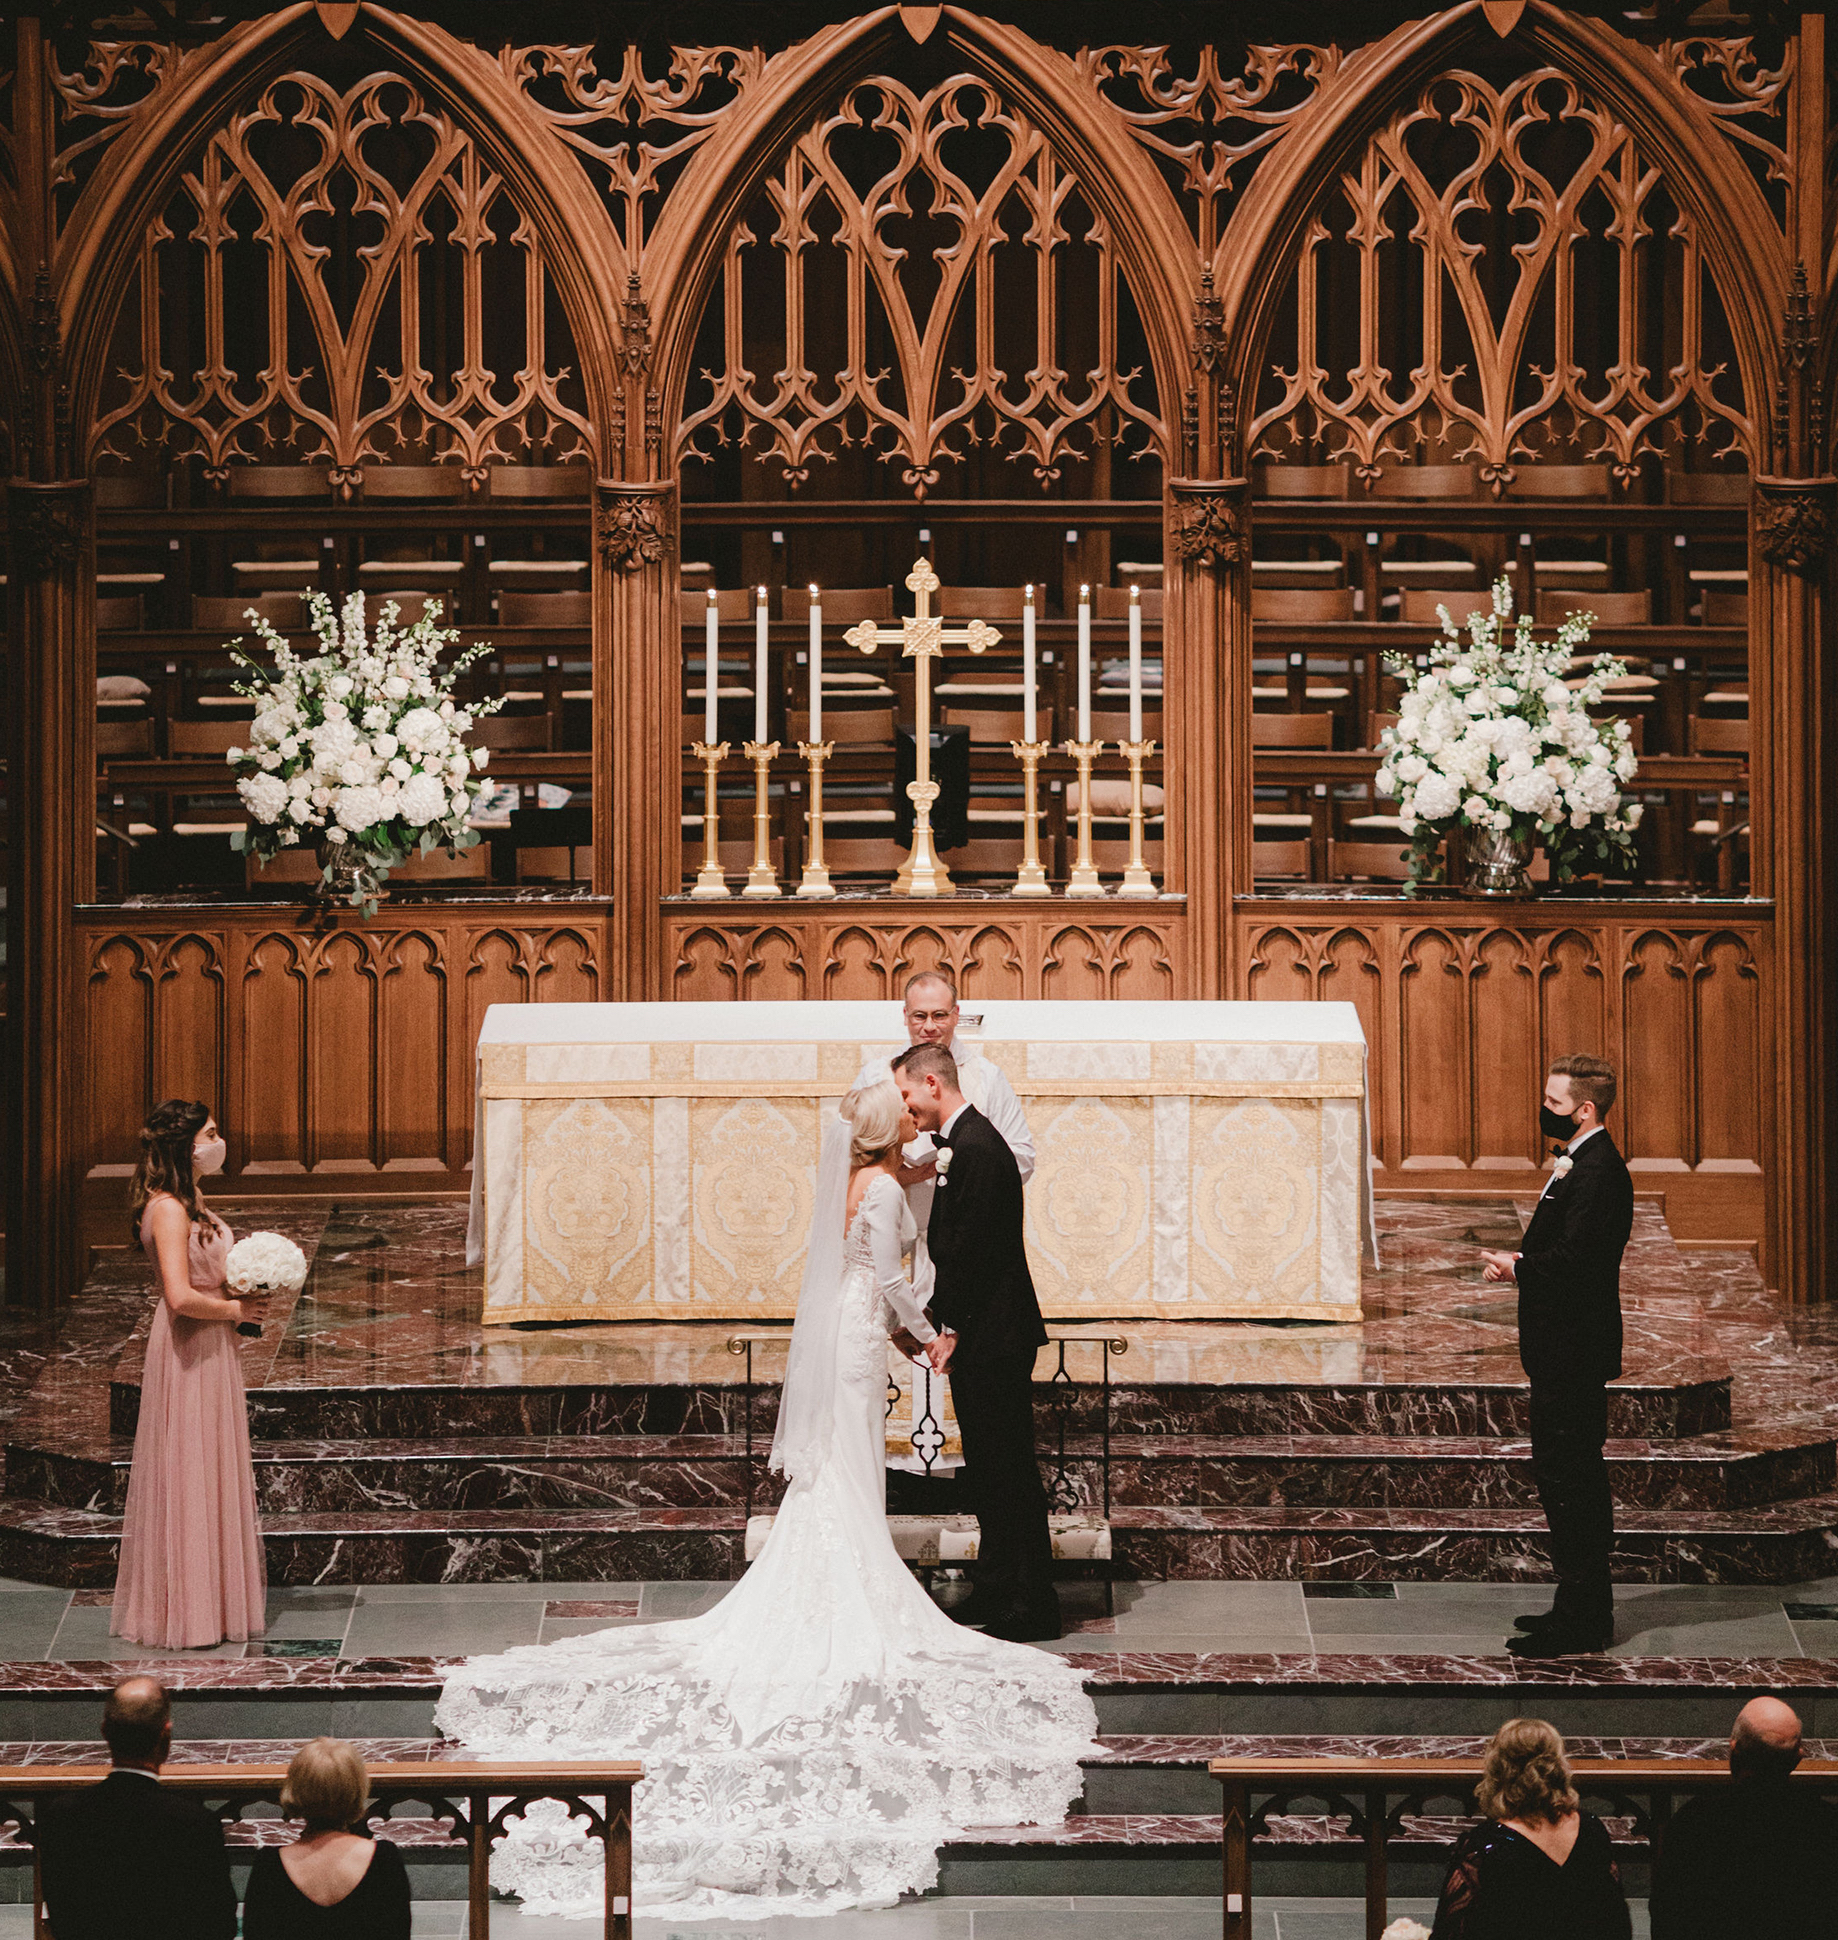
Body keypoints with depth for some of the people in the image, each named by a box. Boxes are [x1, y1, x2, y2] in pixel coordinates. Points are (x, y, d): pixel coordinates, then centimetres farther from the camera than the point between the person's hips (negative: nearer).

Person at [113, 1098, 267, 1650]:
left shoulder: (190, 1201, 11)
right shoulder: (169, 1209, -20)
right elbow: (181, 1297, -28)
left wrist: (246, 1290, 6)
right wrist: (234, 1309, -14)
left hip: (211, 1350, 10)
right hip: (188, 1351, -10)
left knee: (213, 1472, 16)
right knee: (189, 1473, -2)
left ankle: (212, 1596, 25)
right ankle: (184, 1609, 6)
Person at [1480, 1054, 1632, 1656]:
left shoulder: (1597, 1172, -19)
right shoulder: (1581, 1164, 15)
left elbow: (1573, 1259, -27)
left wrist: (1518, 1267, -13)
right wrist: (1523, 1261, 0)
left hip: (1573, 1352, -11)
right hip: (1566, 1348, 11)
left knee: (1567, 1479, -7)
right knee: (1571, 1477, 15)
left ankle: (1580, 1620, -2)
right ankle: (1583, 1607, 23)